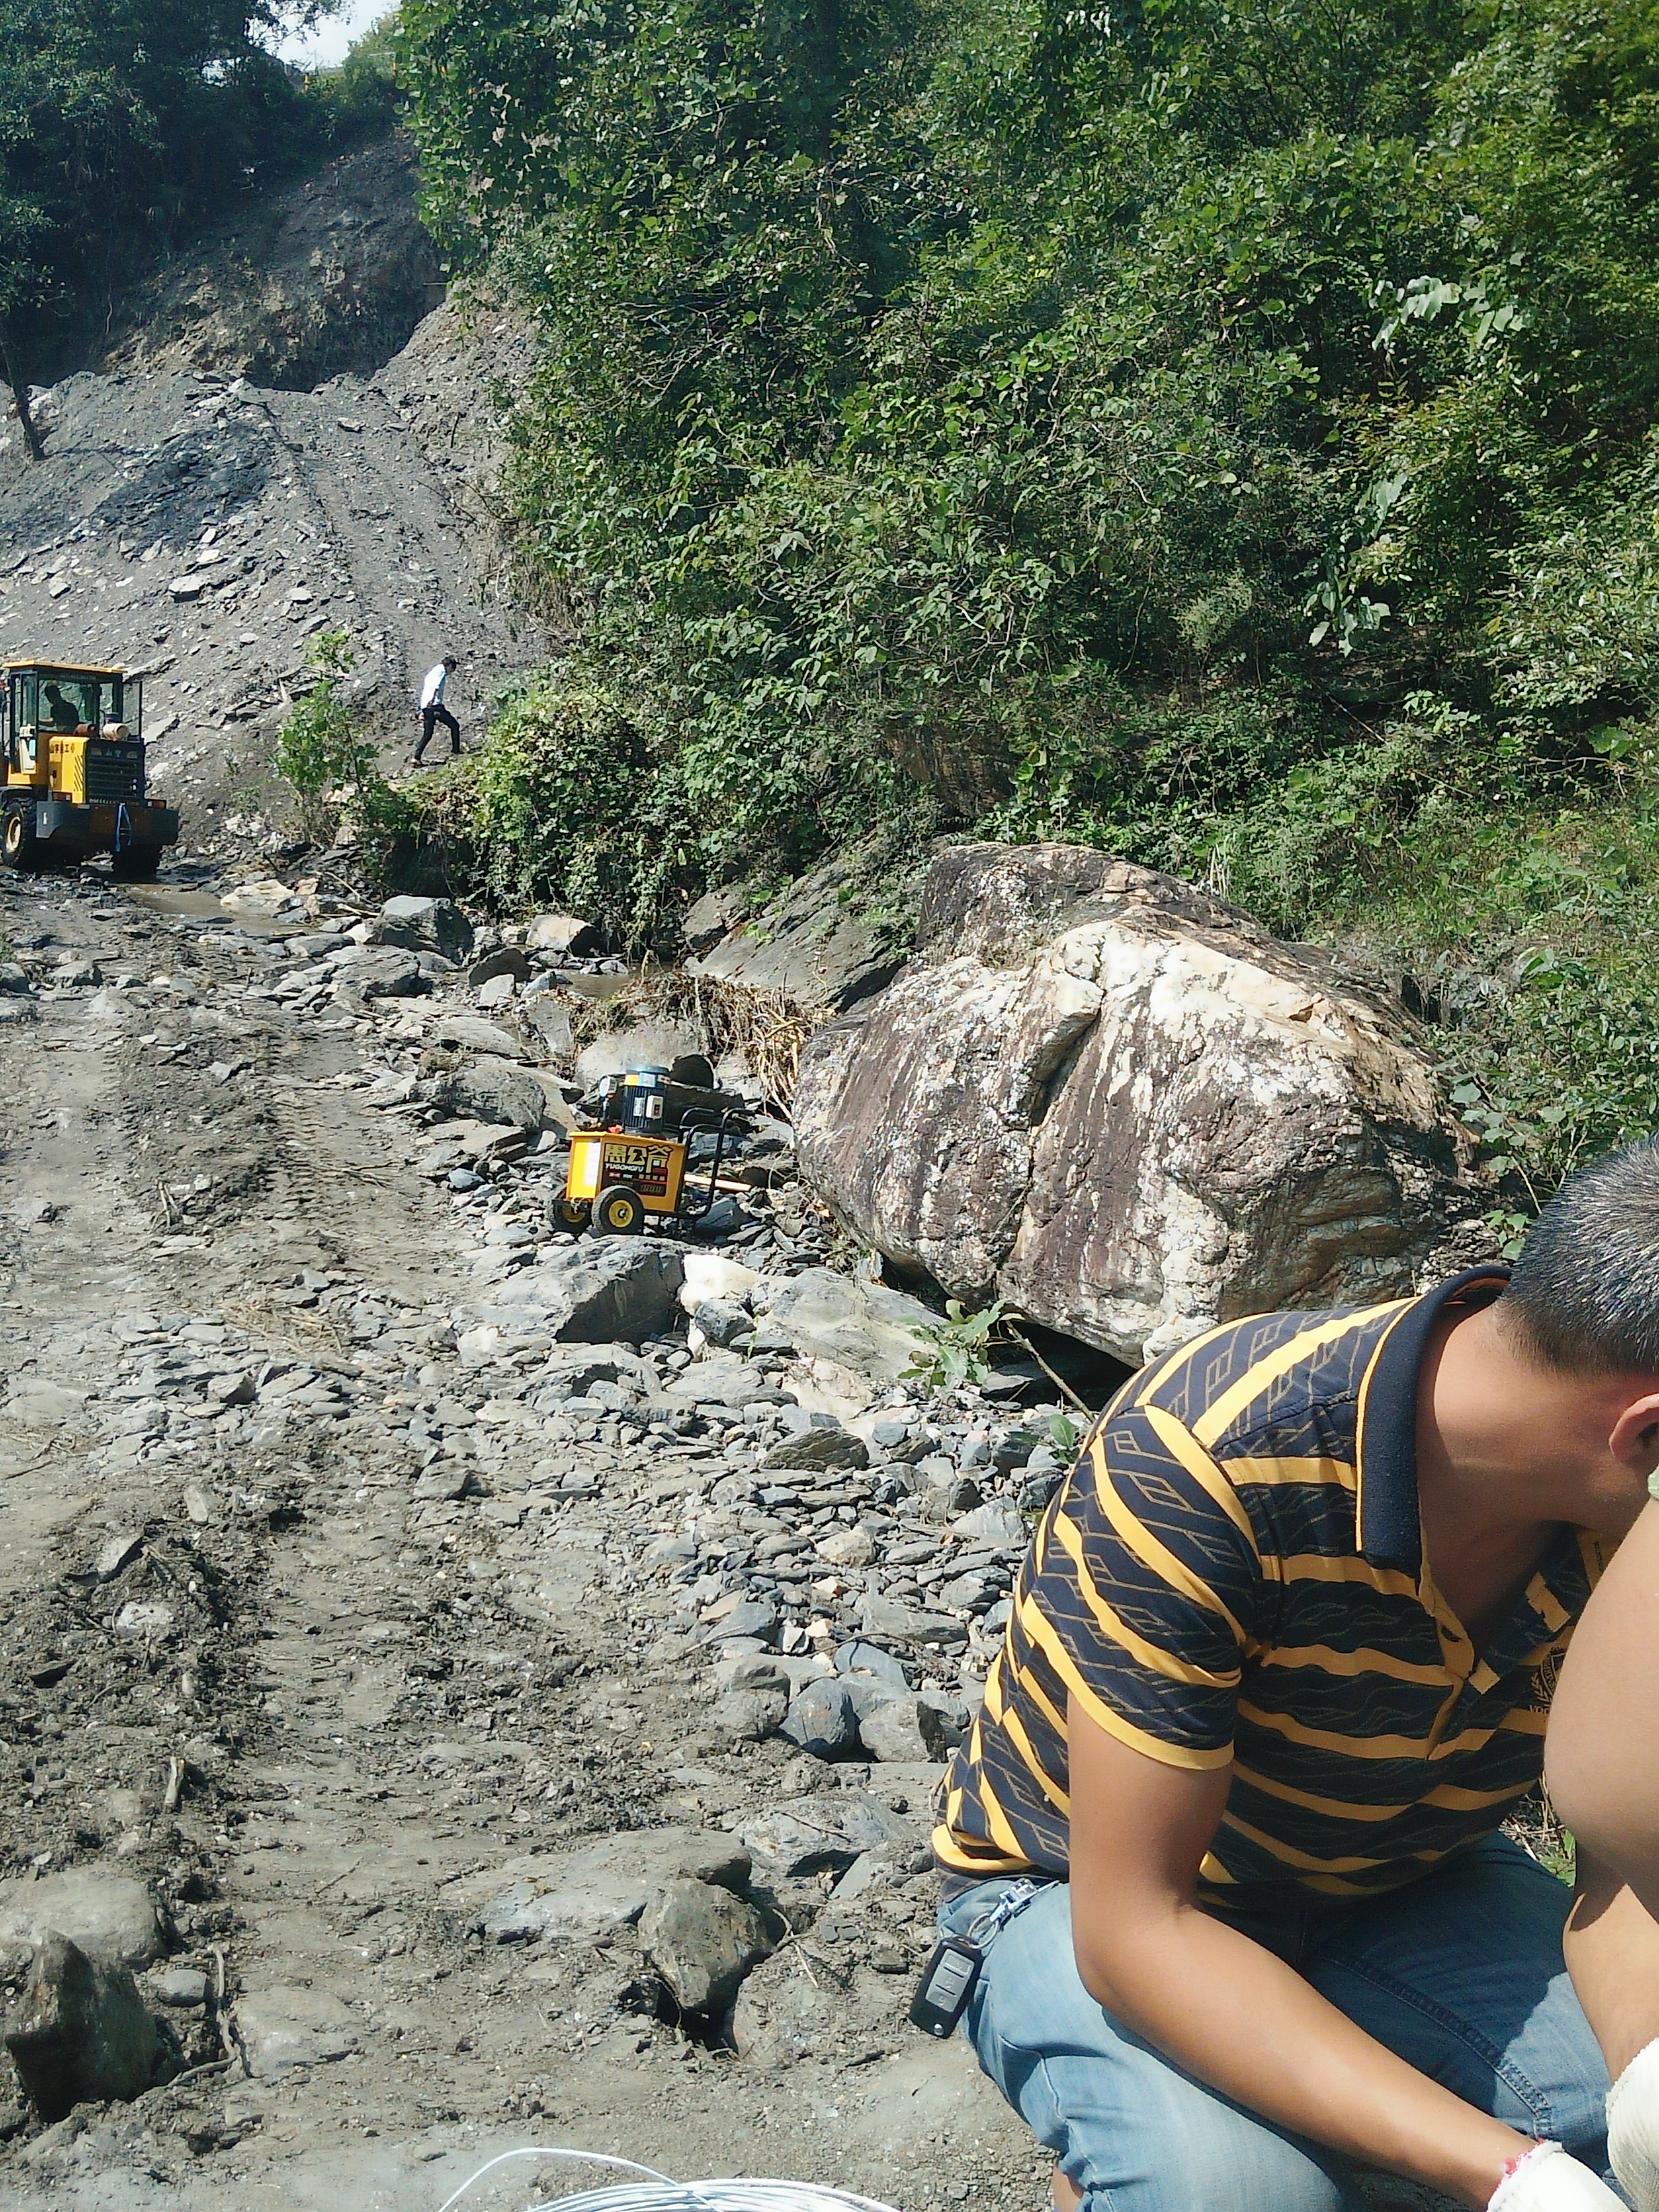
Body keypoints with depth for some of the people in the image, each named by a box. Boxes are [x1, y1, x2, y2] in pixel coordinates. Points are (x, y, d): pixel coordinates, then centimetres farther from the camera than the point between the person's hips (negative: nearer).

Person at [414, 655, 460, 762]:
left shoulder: (433, 671, 28)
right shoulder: (441, 670, 1)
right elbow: (436, 686, -15)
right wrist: (432, 700, -26)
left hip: (425, 707, 9)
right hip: (434, 705, -9)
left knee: (427, 734, 8)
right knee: (454, 726, 2)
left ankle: (417, 757, -3)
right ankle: (455, 752, 0)